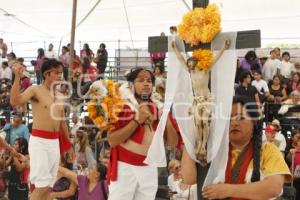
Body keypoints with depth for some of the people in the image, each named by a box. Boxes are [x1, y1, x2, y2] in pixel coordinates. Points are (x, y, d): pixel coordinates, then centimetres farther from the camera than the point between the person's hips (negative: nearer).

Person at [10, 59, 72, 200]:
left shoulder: (59, 96, 14)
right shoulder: (35, 90, -7)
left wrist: (68, 144, 22)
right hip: (39, 141, -7)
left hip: (55, 142, 7)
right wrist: (17, 77, -32)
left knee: (49, 185, 9)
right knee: (42, 185, -11)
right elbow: (15, 101, -25)